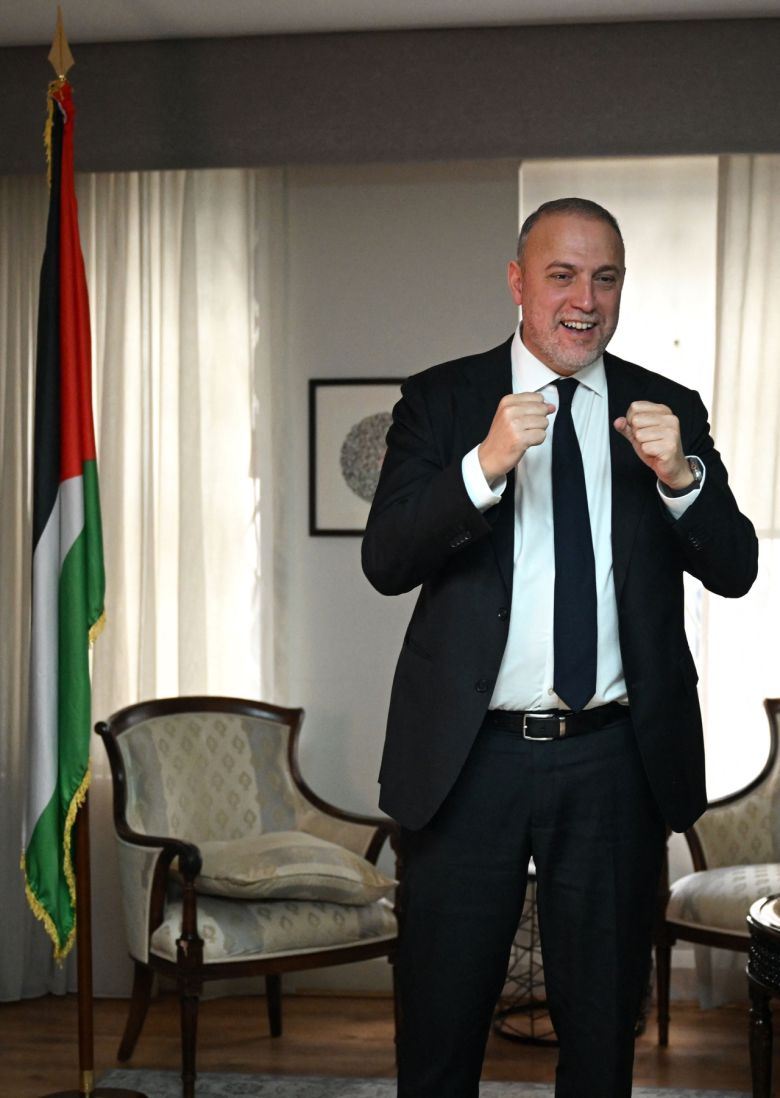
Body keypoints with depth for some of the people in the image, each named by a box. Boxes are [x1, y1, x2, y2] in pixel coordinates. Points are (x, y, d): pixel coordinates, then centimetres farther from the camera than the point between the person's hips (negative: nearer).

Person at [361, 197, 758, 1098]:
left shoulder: (667, 409, 5)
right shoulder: (440, 401, 0)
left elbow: (734, 570, -2)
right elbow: (384, 561, -11)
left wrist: (679, 476, -21)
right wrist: (485, 465, -26)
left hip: (617, 762, 2)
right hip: (471, 755, -1)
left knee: (604, 1025, 16)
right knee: (439, 1025, 9)